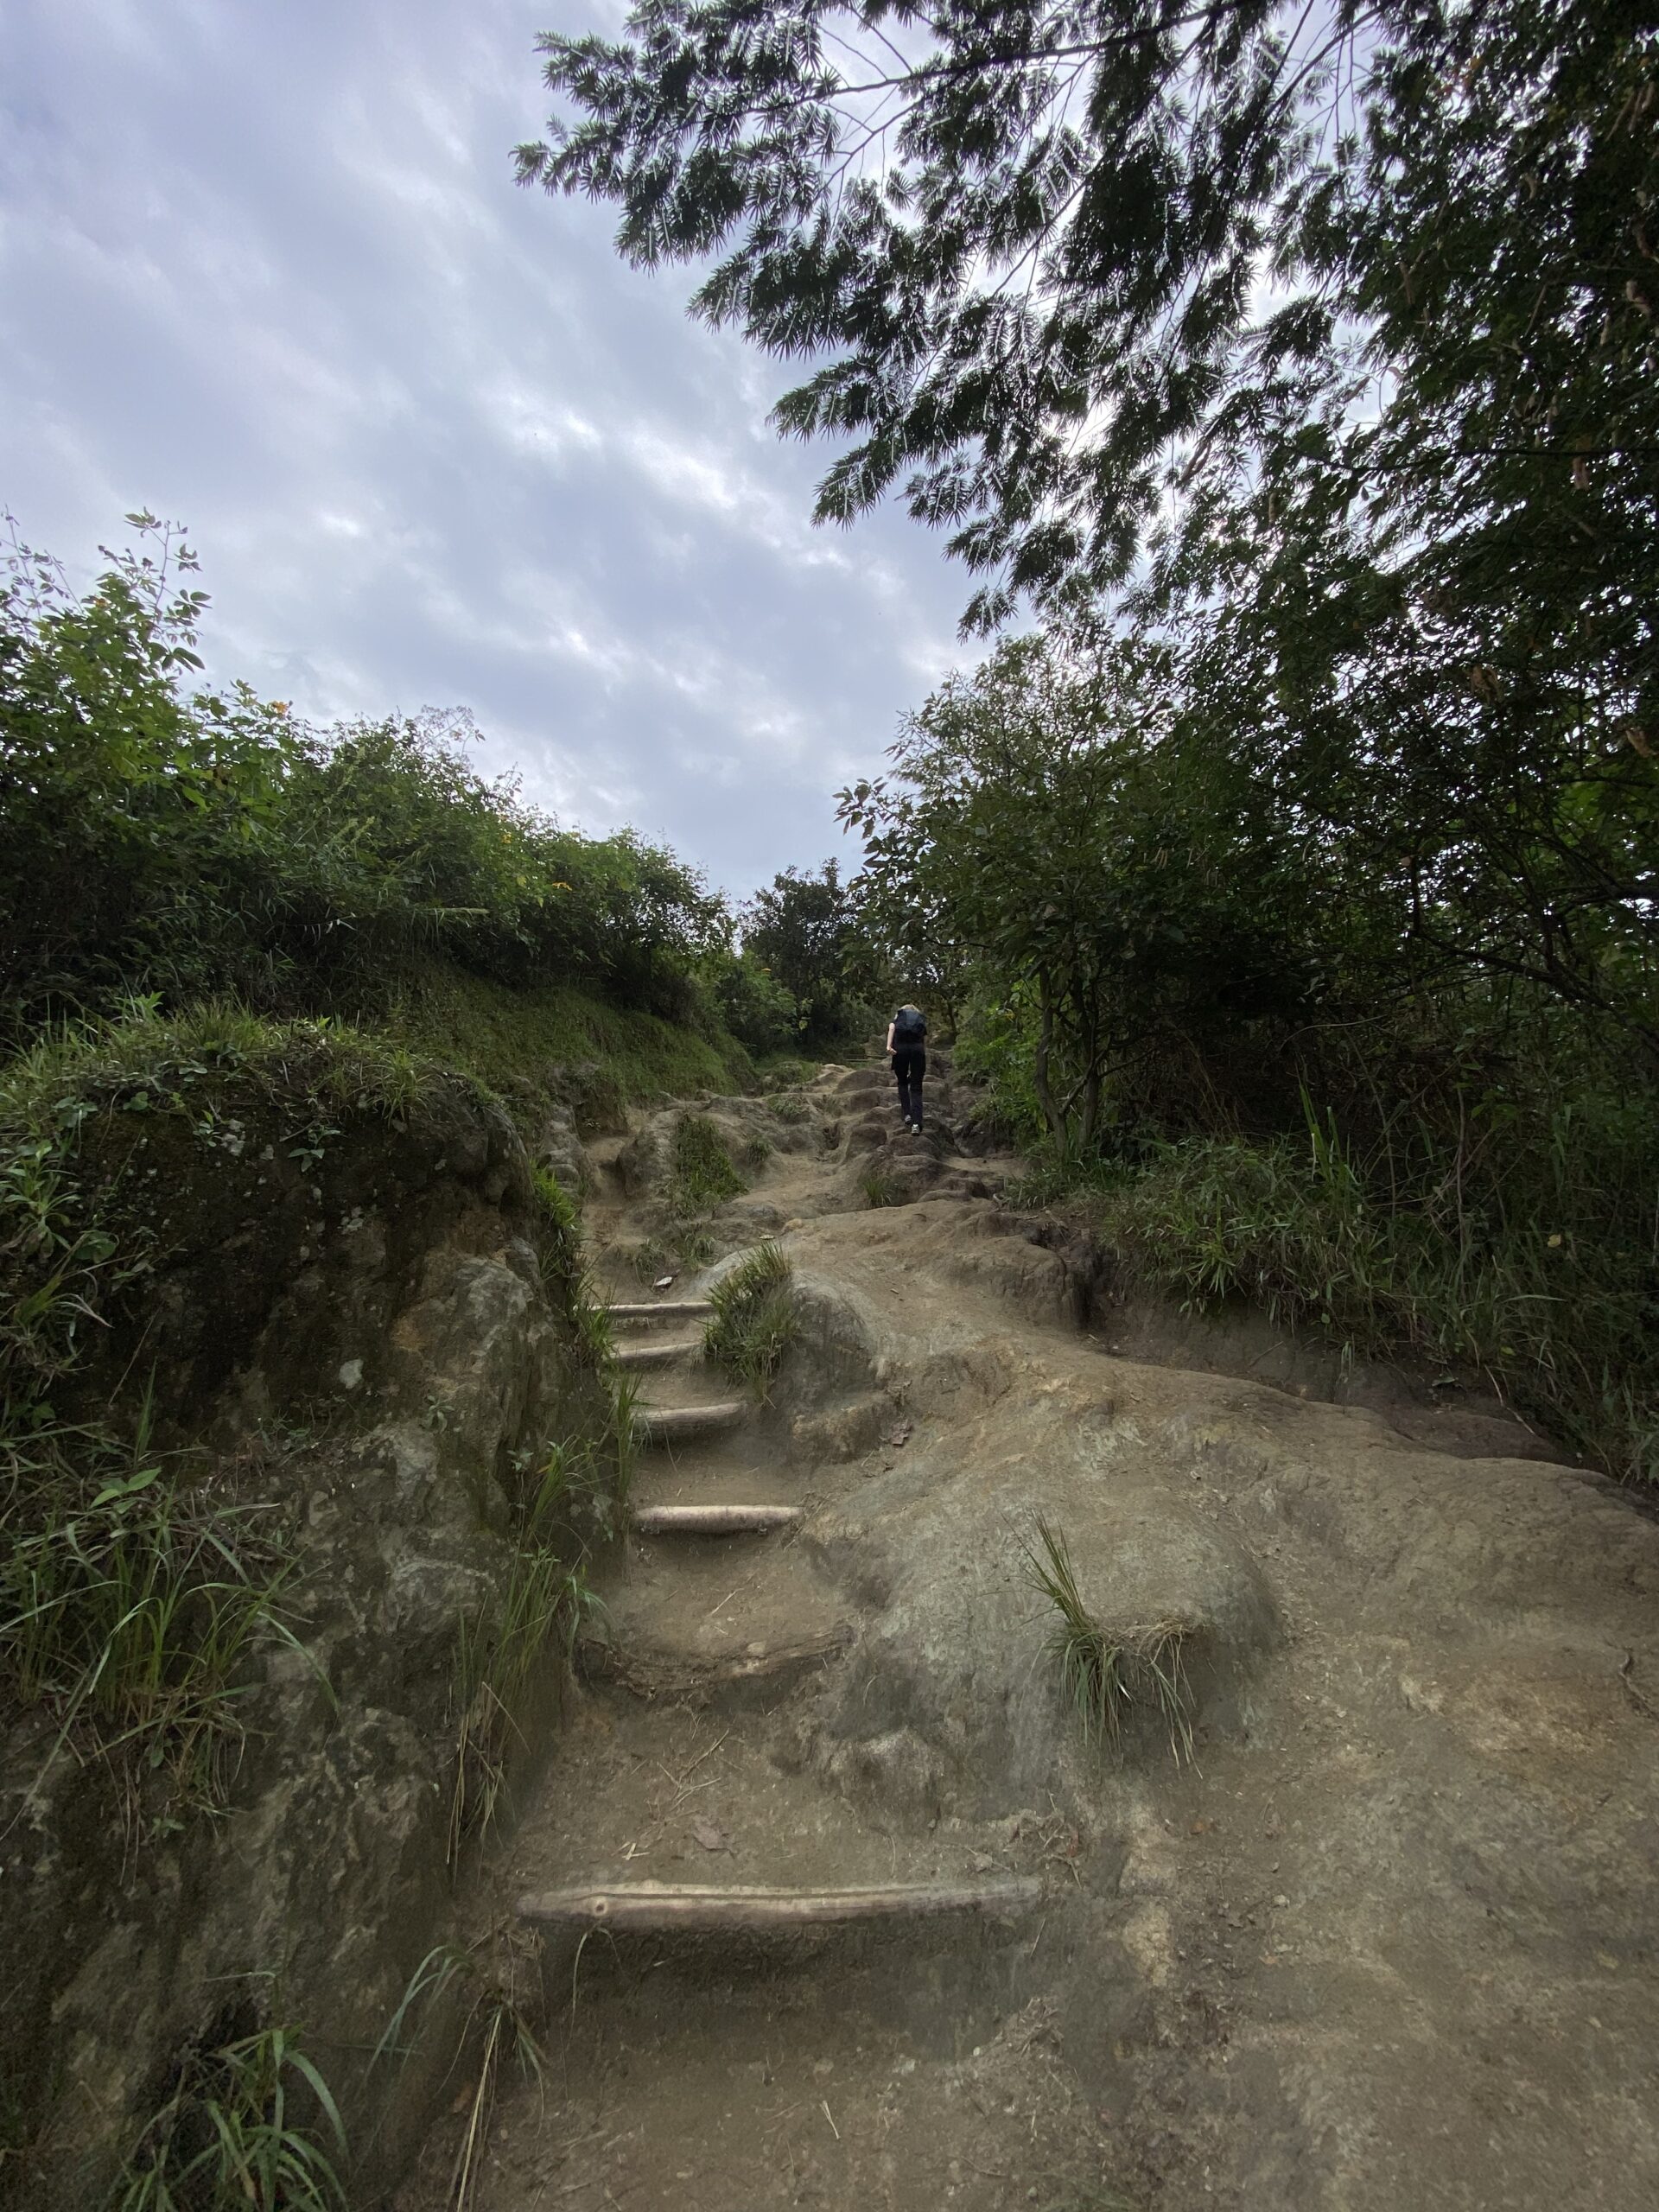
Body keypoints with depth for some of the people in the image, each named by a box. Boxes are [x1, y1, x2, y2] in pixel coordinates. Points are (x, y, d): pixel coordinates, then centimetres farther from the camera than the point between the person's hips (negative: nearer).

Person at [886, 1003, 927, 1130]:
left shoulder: (897, 1018, 25)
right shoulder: (921, 1019, 30)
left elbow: (891, 1028, 1)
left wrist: (888, 1046, -13)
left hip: (900, 1048, -1)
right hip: (918, 1048, 1)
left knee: (902, 1083, 22)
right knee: (916, 1088, 6)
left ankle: (907, 1114, 11)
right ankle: (916, 1122, -5)